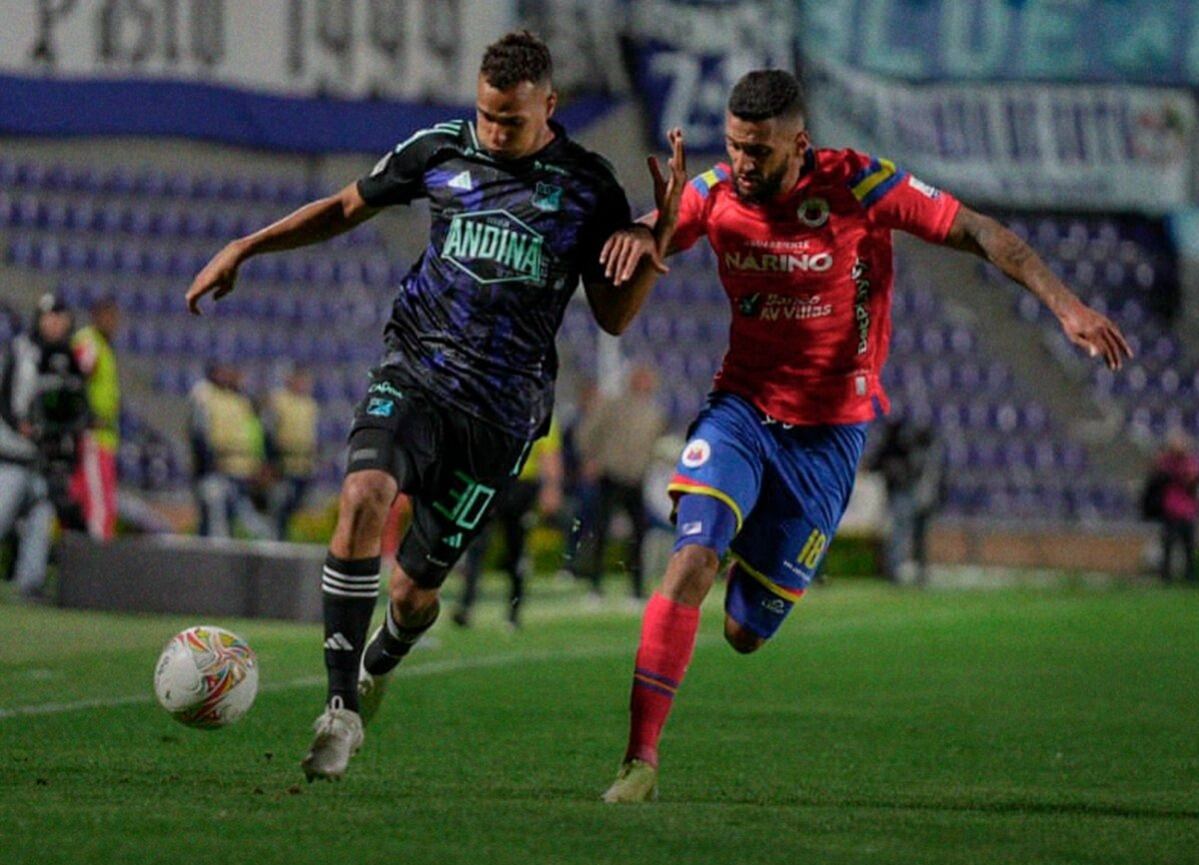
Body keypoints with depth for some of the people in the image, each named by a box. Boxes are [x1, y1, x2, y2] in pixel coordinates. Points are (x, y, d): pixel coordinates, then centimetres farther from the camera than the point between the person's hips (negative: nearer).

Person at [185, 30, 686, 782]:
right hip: (415, 373, 1)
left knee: (414, 591, 2)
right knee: (364, 497, -30)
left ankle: (381, 661, 41)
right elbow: (345, 209, 18)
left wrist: (664, 230, -11)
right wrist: (244, 248, 11)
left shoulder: (587, 187, -1)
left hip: (499, 410, -1)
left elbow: (615, 315, 3)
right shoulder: (440, 151, 3)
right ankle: (343, 706, -25)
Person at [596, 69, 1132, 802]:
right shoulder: (714, 195, -6)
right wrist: (635, 239, -27)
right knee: (693, 558, -23)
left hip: (827, 432, -1)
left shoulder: (855, 185, -16)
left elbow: (979, 233, -14)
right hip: (740, 407, 2)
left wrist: (1068, 306, -23)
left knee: (747, 631, 3)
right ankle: (641, 757, -17)